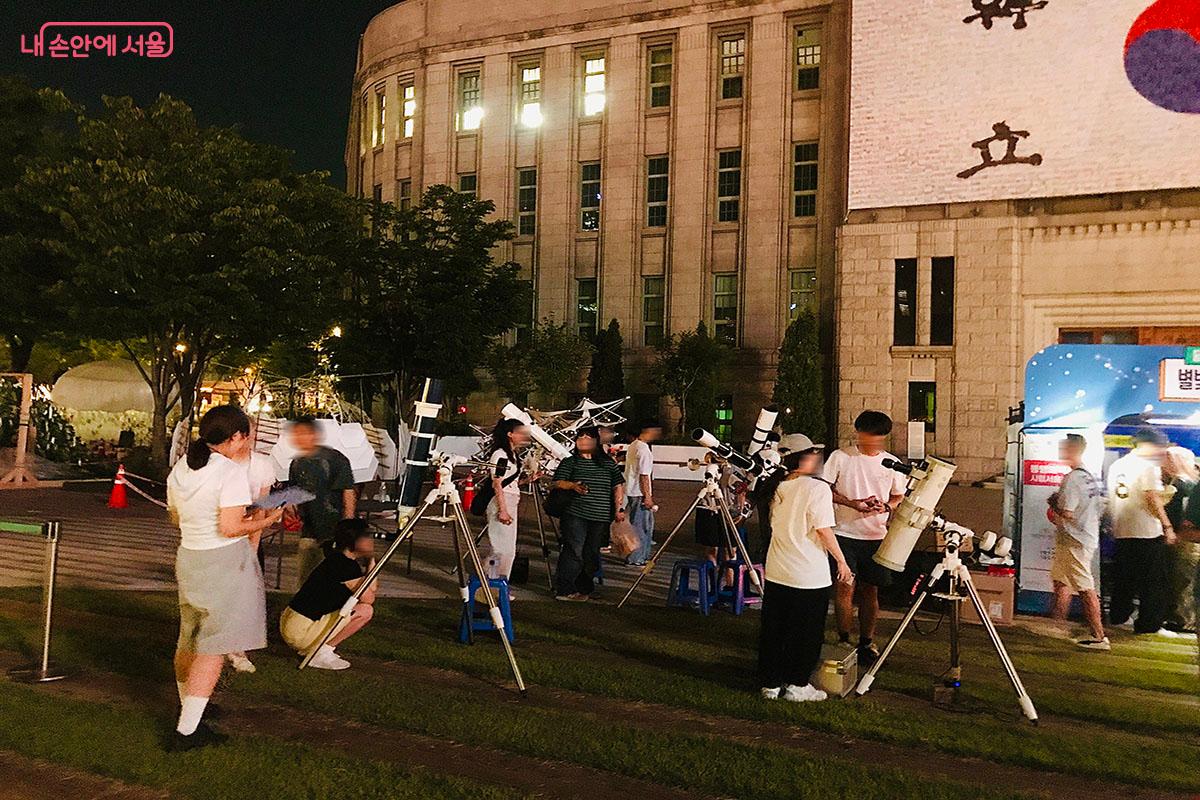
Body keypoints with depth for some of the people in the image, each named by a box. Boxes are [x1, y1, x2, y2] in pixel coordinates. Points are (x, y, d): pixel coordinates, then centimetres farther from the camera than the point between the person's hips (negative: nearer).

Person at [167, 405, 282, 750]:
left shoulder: (180, 469, 7)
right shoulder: (231, 472, -18)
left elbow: (177, 517, 17)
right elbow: (231, 527, -22)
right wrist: (263, 521, -7)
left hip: (188, 557, 8)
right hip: (224, 562, -8)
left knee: (189, 640, 22)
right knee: (214, 646, -1)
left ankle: (189, 711, 41)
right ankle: (187, 730, -1)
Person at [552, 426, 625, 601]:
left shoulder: (609, 464, 14)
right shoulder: (569, 462, 7)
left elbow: (618, 486, 15)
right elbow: (556, 483, -2)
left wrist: (619, 508, 5)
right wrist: (572, 485, -20)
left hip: (600, 516, 3)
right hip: (575, 515, -3)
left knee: (592, 553, 7)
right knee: (574, 551, -11)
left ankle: (584, 588, 20)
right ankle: (564, 589, -7)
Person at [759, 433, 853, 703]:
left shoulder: (778, 488, 5)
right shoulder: (817, 488, -14)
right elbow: (824, 530, -16)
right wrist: (842, 562, -6)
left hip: (776, 572, 6)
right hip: (809, 576, -6)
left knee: (772, 630, 12)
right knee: (806, 633, 8)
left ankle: (770, 683, 19)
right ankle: (797, 685, 14)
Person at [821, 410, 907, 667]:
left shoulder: (892, 463, 4)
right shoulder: (840, 457, -4)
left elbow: (899, 496, 12)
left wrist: (885, 506, -10)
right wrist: (853, 503, -16)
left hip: (877, 536, 3)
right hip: (845, 533, -2)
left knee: (870, 589, 8)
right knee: (845, 587, -6)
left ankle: (867, 642, 20)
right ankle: (844, 641, 6)